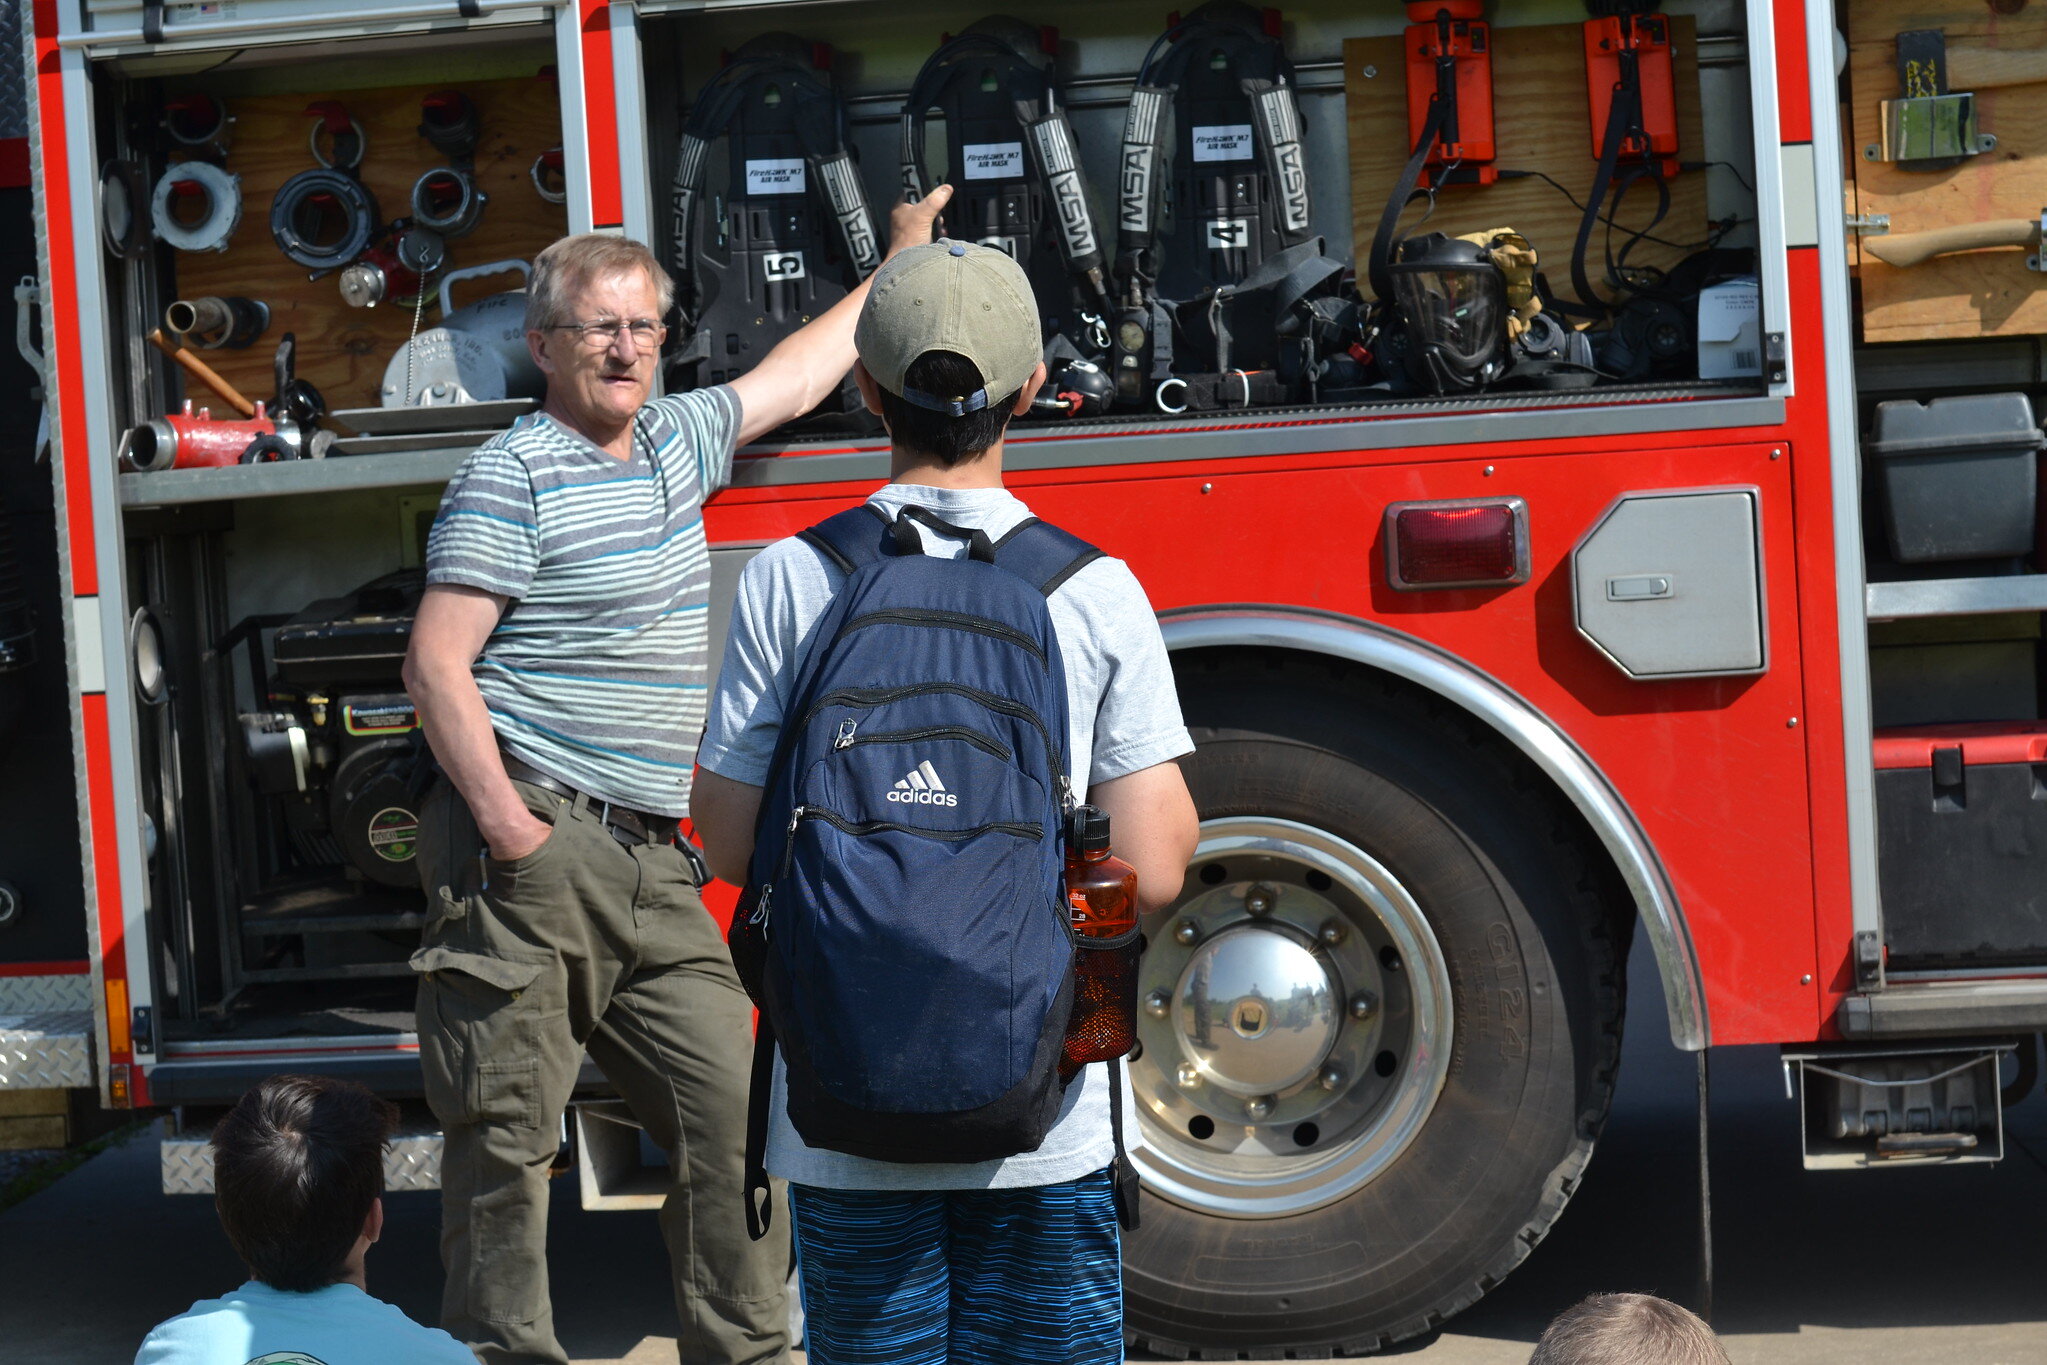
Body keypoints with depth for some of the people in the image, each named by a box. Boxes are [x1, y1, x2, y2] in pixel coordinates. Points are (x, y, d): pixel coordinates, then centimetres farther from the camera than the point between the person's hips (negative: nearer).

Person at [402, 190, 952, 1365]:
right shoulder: (515, 476, -7)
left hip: (655, 869, 7)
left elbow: (792, 379, 33)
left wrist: (900, 264, 42)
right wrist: (503, 823, -17)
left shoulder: (678, 440, 16)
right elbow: (438, 663, -12)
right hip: (537, 855, -7)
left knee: (730, 1115, 2)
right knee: (509, 1134, -2)